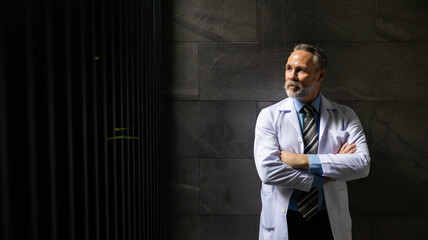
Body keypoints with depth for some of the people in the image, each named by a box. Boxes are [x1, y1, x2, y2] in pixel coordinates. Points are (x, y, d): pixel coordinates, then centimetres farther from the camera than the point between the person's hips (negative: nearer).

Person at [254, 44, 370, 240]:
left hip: (330, 223, 2)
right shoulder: (269, 116, -5)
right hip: (282, 223, -1)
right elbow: (267, 170, -17)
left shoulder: (345, 116, 0)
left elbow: (362, 164, -13)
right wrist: (325, 178, -15)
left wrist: (304, 160, -19)